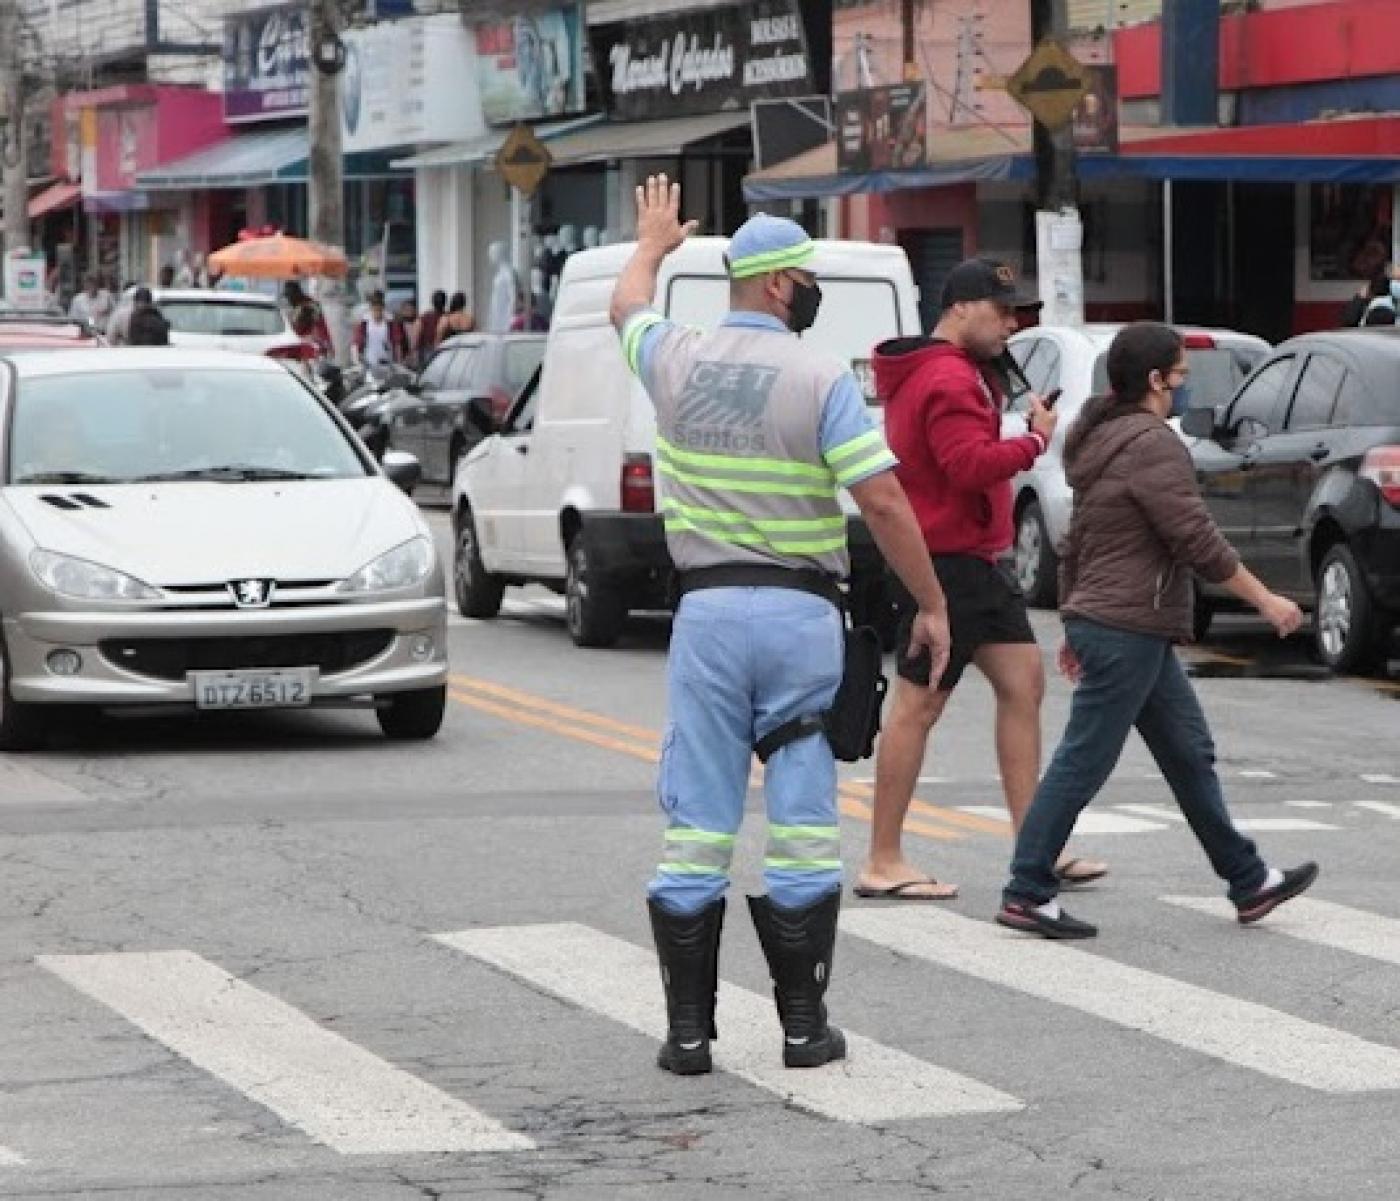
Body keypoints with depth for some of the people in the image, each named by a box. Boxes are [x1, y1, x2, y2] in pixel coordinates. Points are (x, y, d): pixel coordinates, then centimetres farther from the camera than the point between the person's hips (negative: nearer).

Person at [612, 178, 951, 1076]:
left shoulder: (676, 362, 2)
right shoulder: (821, 379, -9)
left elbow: (628, 304, 27)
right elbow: (883, 502, -13)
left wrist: (654, 245, 48)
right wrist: (931, 605, -3)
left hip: (708, 607, 3)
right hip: (802, 611, -3)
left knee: (699, 824, 5)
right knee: (803, 820, 4)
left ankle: (689, 1029, 5)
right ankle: (805, 1023, 7)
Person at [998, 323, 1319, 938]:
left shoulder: (1105, 439, 15)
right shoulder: (1153, 445, -16)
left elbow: (1077, 542, 22)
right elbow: (1199, 542, -19)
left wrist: (1076, 622, 27)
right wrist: (1266, 600, -10)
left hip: (1118, 629, 11)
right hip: (1128, 633, -11)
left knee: (1190, 755, 14)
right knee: (1082, 764, -6)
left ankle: (1248, 881, 19)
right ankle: (1027, 894, -3)